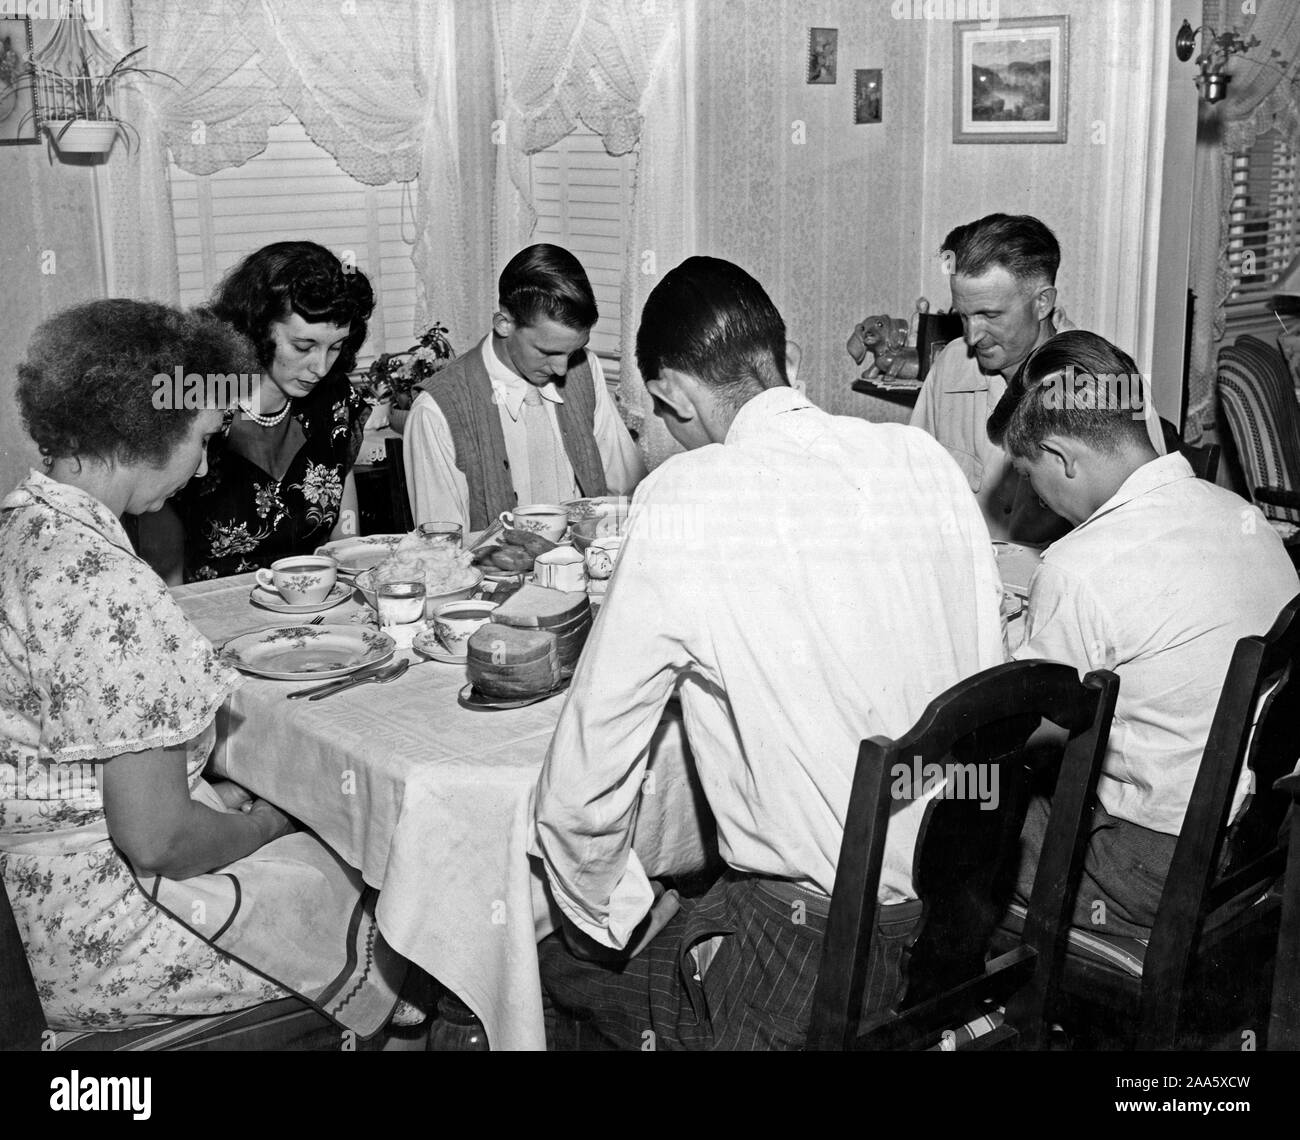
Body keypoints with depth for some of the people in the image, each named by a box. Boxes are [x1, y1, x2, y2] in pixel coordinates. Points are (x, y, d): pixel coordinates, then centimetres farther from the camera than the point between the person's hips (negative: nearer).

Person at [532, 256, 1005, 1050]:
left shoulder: (684, 504, -16)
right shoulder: (927, 459, 1)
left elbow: (581, 788, -11)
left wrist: (620, 920, 5)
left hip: (819, 962, -6)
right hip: (968, 921, 7)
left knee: (564, 960, 13)